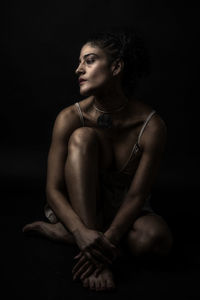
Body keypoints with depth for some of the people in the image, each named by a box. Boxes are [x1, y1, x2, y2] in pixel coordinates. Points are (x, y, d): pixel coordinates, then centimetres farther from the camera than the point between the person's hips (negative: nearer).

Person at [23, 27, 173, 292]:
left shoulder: (151, 126, -21)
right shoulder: (70, 118, -18)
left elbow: (137, 195, -20)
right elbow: (53, 189, -19)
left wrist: (107, 240, -33)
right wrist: (83, 233, -36)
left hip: (123, 211, 1)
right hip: (81, 205, 0)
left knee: (157, 238, -34)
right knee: (82, 136, -26)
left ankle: (62, 232, -15)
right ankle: (78, 234, -31)